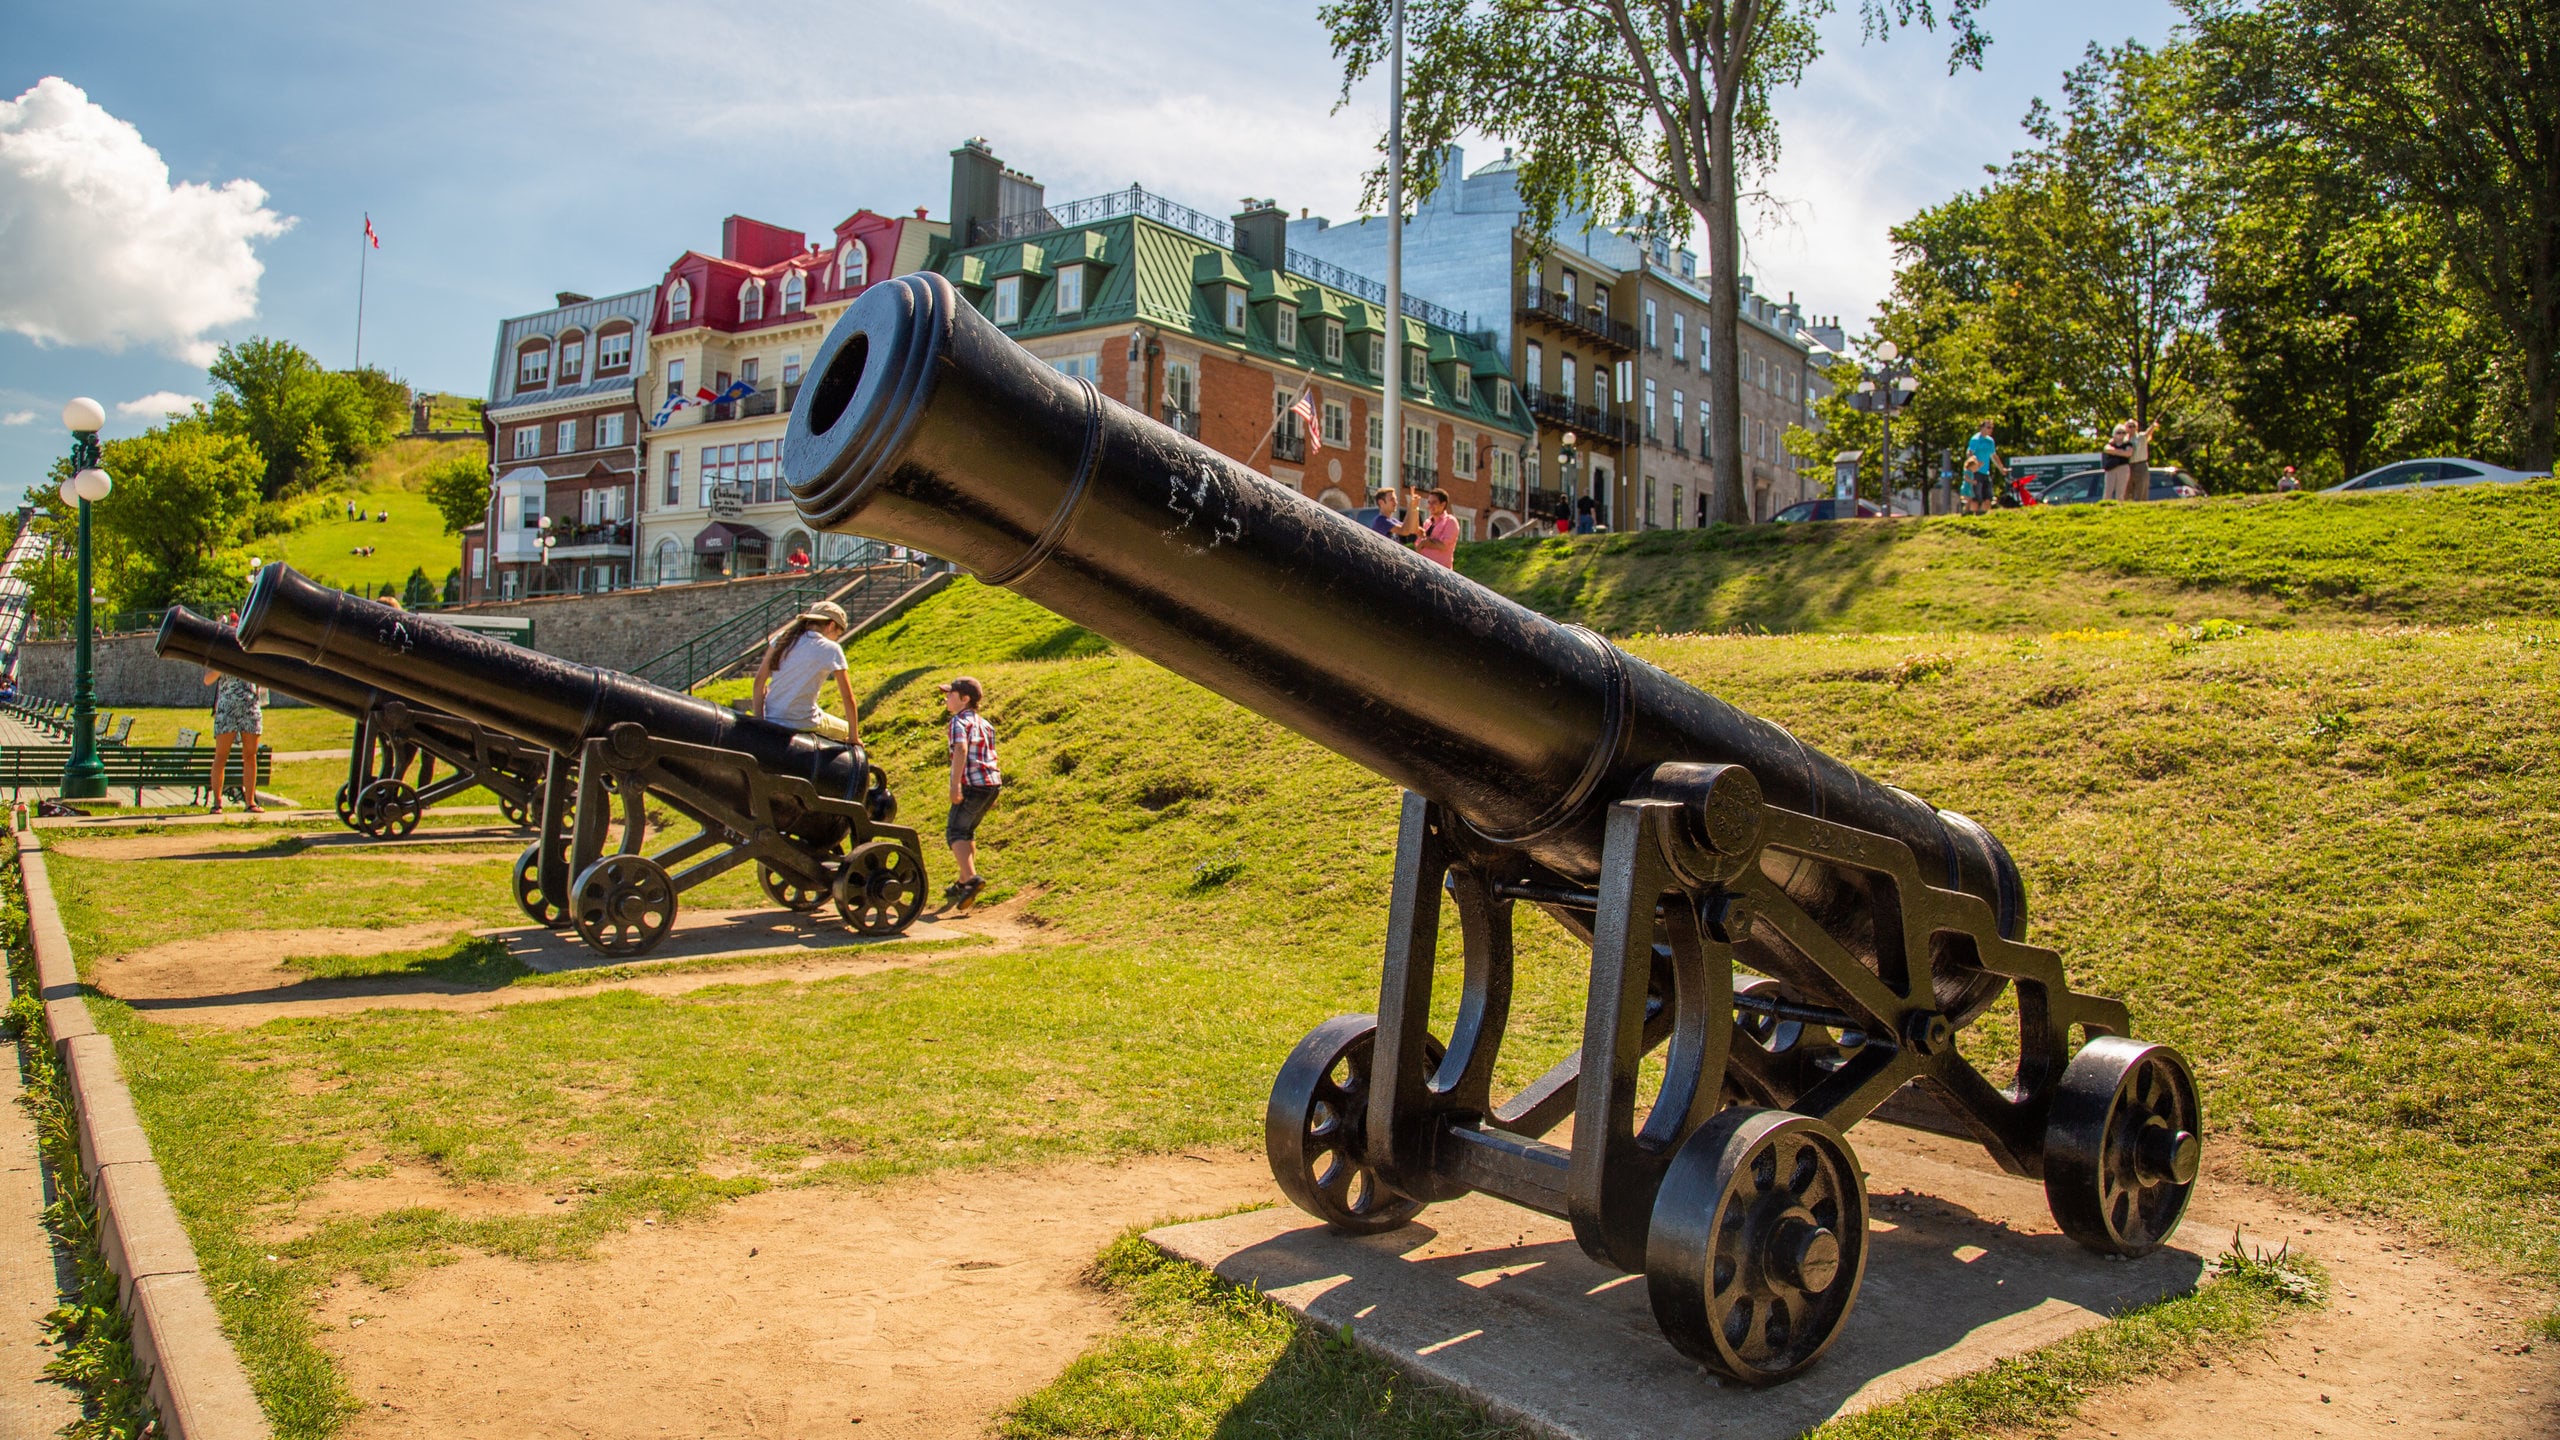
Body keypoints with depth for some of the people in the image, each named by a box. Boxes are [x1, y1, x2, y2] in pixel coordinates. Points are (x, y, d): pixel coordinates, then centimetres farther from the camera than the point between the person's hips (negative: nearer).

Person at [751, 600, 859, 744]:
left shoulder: (782, 637, 5)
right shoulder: (831, 650, -7)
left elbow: (759, 682, 3)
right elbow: (848, 697, -6)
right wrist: (854, 738, 3)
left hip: (770, 721, 5)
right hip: (803, 725, -5)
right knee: (847, 730, 24)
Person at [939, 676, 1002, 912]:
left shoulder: (959, 721, -7)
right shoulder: (983, 723, 19)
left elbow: (961, 750, -23)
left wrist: (955, 784, -29)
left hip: (973, 784, -9)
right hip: (993, 782, 9)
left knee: (955, 832, -7)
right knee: (967, 832, 20)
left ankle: (971, 878, -25)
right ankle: (964, 883, 26)